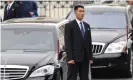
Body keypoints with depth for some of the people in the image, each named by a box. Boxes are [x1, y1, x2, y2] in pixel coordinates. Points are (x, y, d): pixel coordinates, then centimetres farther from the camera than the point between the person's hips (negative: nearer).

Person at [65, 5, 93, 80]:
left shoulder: (87, 25, 15)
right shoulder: (69, 25, -4)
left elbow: (89, 42, 15)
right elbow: (68, 43, -9)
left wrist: (90, 57, 8)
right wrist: (70, 58, -17)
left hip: (85, 58, 6)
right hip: (74, 57, -6)